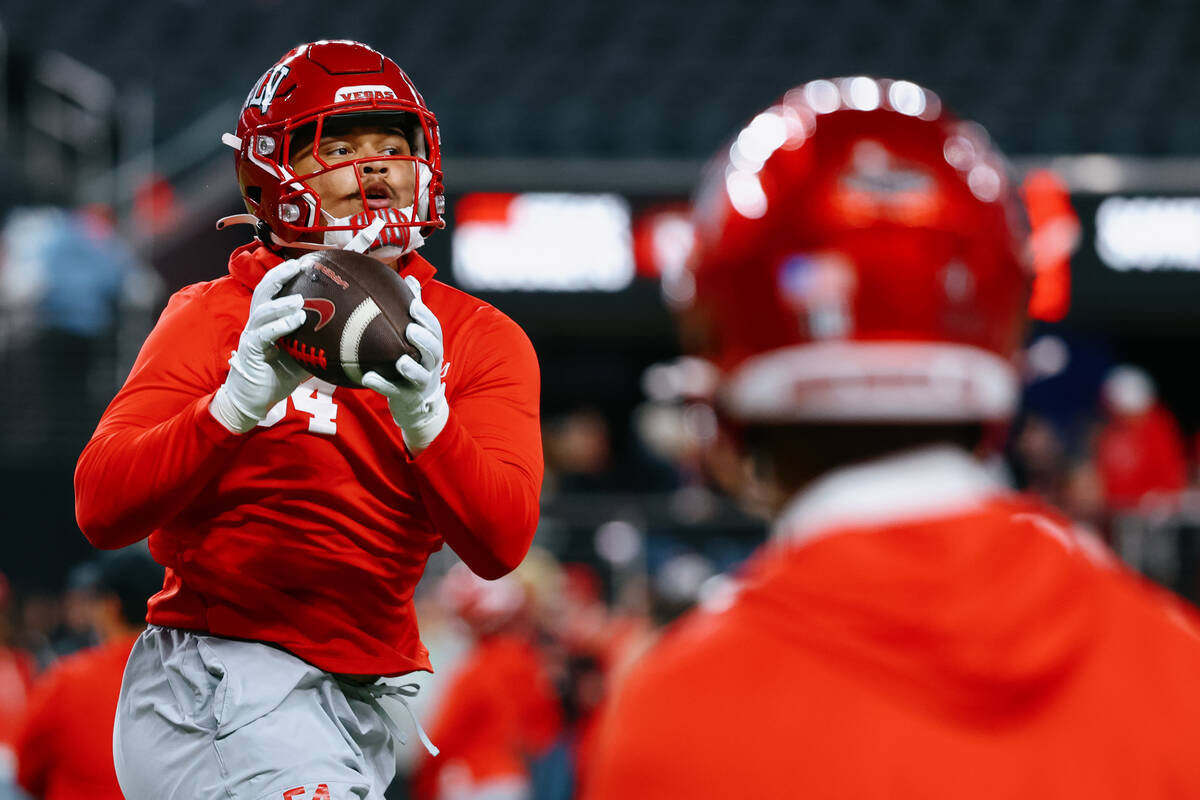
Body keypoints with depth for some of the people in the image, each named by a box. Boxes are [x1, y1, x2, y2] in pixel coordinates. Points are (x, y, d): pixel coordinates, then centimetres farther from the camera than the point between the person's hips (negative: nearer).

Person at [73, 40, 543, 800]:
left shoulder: (479, 339, 5)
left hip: (363, 699, 5)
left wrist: (422, 416, -28)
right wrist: (239, 402, -30)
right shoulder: (218, 317, -4)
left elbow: (500, 544, -9)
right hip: (220, 678, -5)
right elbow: (101, 509, -15)